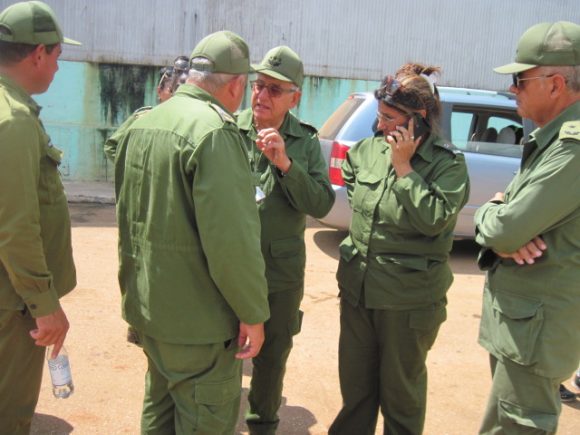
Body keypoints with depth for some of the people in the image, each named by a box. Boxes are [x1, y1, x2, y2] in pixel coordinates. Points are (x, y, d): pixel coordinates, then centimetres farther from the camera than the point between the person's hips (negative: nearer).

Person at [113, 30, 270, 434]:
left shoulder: (141, 124, 7)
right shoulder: (215, 130, -21)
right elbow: (231, 239, -25)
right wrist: (253, 313, -14)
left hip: (147, 308, 9)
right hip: (198, 318, -9)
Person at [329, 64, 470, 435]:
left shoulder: (449, 164, -12)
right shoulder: (369, 149, 2)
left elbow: (433, 220, -23)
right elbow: (349, 176, 20)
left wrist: (403, 166, -20)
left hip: (408, 300, -5)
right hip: (357, 288, 5)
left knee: (401, 390, 14)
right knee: (355, 384, 20)